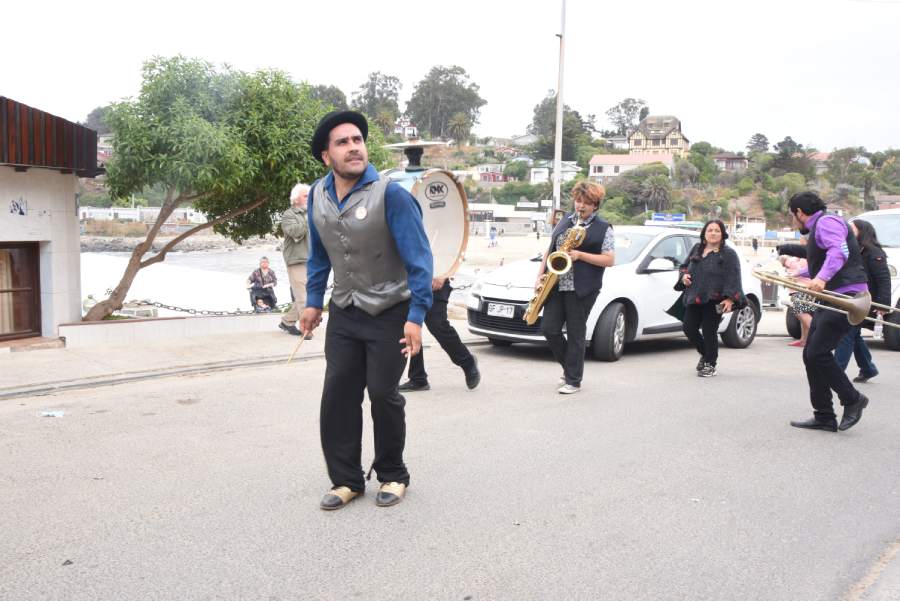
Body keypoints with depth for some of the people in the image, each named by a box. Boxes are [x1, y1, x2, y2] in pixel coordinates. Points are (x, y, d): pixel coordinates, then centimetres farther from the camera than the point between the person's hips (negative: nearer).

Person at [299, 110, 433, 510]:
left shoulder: (390, 194, -18)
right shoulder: (317, 195, 0)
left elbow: (419, 258, -18)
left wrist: (416, 316, -22)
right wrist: (313, 300, 11)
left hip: (390, 314, -5)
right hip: (343, 313, 5)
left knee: (383, 395, 3)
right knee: (337, 397, 5)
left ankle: (393, 476, 24)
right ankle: (346, 479, 20)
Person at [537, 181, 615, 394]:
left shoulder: (603, 228, 0)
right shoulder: (564, 222, 16)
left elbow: (610, 260, -7)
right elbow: (549, 250, 19)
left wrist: (580, 255, -16)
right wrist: (540, 275, 7)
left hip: (581, 288, -5)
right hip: (556, 285, 5)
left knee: (575, 333, 0)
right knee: (549, 328, 0)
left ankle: (573, 380, 10)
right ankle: (569, 366, 23)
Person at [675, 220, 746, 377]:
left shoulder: (728, 254, -1)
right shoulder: (697, 249, 15)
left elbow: (733, 278, -8)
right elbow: (684, 266, 26)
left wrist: (730, 299, -19)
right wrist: (684, 275, 2)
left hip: (714, 301, -5)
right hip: (694, 299, 6)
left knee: (709, 332, -4)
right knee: (688, 327, 2)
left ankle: (710, 364, 15)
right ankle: (705, 354, 27)